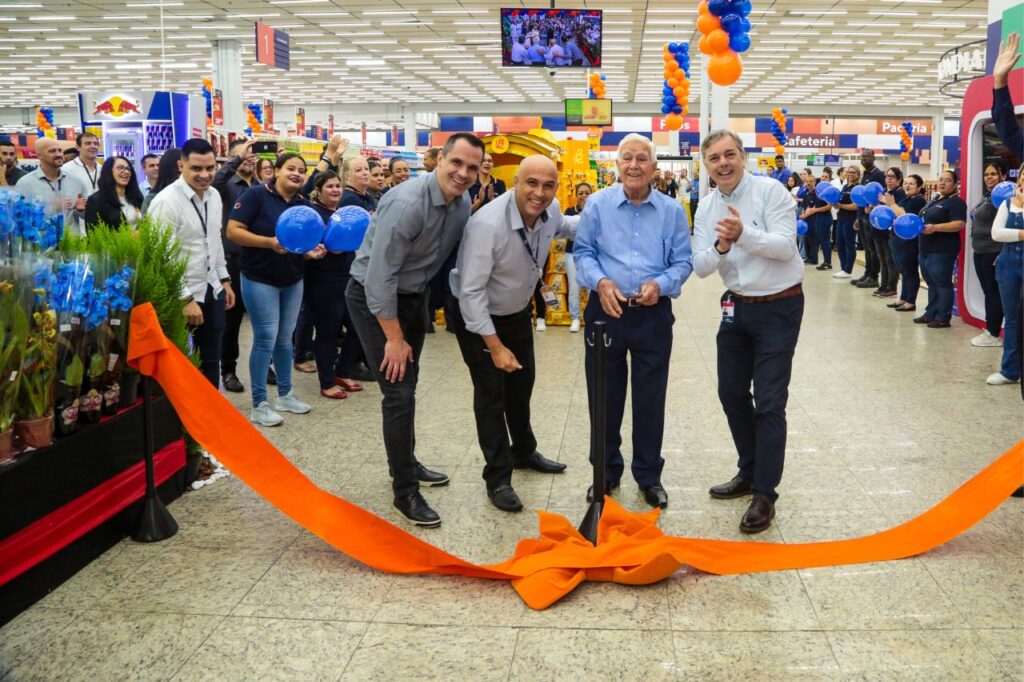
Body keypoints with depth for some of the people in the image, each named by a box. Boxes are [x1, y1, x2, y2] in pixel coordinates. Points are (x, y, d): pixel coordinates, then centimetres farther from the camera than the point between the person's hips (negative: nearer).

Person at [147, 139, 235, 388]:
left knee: (211, 361, 17)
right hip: (182, 297, -7)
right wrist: (186, 299, -22)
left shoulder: (214, 195, 5)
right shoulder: (167, 201, -19)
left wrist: (224, 280, 15)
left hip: (212, 291, 7)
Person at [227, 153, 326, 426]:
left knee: (285, 338, 14)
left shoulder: (304, 205, 5)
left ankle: (285, 394, 27)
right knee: (266, 340, -5)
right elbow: (233, 231, -18)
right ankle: (259, 405, 5)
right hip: (260, 280, -6)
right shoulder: (256, 194, -13)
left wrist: (313, 251, -11)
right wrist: (270, 242, -28)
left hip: (293, 281, 6)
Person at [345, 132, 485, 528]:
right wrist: (394, 338, -23)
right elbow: (379, 276, -28)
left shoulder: (464, 203, -5)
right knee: (399, 391, -9)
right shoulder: (408, 203, -30)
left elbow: (452, 254, 8)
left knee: (408, 383, 21)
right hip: (374, 298, -8)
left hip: (414, 294, 8)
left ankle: (407, 462, 40)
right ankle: (405, 492, 3)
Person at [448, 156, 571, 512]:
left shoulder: (550, 210, -15)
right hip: (478, 316, -7)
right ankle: (498, 478, 13)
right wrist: (495, 346, -28)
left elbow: (563, 226, 14)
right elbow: (471, 291, -31)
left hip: (518, 311, 7)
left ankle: (524, 451, 44)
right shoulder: (488, 224, -36)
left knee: (522, 383, 22)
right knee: (491, 394, -2)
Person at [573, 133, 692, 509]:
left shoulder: (672, 211, 2)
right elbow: (582, 252, 1)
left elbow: (682, 262, 3)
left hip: (654, 314, 0)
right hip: (606, 311, 0)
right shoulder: (598, 204, 0)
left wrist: (660, 284, -17)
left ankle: (649, 475, 23)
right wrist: (600, 282, -18)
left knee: (650, 398, 8)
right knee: (604, 395, 9)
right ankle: (606, 471, 26)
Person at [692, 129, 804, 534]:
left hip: (778, 307, -6)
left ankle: (764, 494, 4)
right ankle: (750, 473, 34)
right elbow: (700, 266, -3)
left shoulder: (770, 191, -13)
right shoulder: (707, 208, 3)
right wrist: (720, 248, -24)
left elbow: (785, 247, -22)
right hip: (737, 307, 7)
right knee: (732, 394, 15)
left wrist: (744, 234, -37)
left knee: (769, 403, -6)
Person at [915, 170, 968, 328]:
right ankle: (930, 314, 21)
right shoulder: (934, 200, 18)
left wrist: (935, 228, -27)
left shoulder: (956, 202, -9)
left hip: (942, 251, -9)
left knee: (942, 283, -4)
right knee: (931, 283, 14)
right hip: (927, 249, 9)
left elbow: (959, 224, -21)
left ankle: (943, 318, 1)